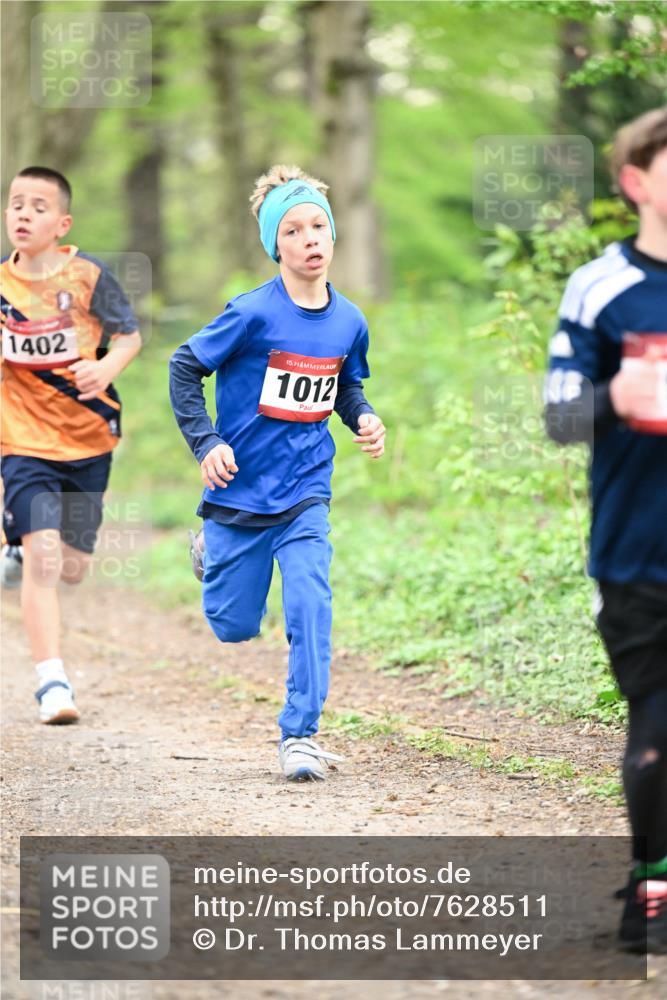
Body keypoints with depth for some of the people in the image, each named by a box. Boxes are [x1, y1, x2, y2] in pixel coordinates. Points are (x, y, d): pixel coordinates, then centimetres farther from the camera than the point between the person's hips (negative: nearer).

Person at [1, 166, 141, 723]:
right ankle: (52, 681, -13)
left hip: (88, 438, 1)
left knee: (72, 568, 9)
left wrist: (107, 368, -21)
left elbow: (130, 336, -1)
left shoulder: (88, 275, -7)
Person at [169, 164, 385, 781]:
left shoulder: (349, 323, -2)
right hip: (239, 492, -2)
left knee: (310, 603, -16)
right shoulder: (254, 314, -17)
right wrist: (206, 443, -15)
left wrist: (364, 420, -4)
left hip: (305, 492, 2)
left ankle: (300, 733, -5)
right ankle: (213, 550, 44)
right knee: (234, 628, 9)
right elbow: (184, 369, -7)